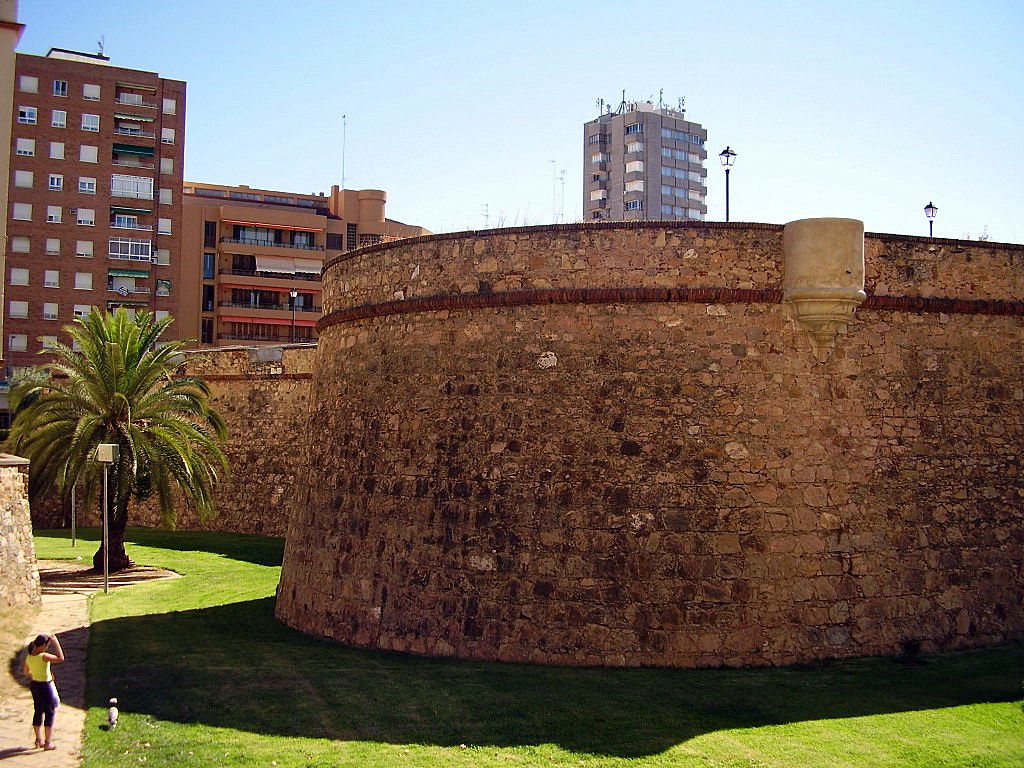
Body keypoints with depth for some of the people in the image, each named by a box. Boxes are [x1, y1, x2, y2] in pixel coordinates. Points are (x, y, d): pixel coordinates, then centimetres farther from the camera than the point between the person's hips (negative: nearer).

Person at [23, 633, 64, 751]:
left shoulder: (29, 656, -1)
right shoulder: (43, 656, -25)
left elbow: (27, 672, 13)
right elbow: (60, 658, -28)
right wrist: (56, 642, -25)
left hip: (34, 685, 7)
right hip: (45, 686, -7)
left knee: (38, 712, 19)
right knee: (49, 713, 4)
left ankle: (39, 740, 29)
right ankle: (48, 743, 8)